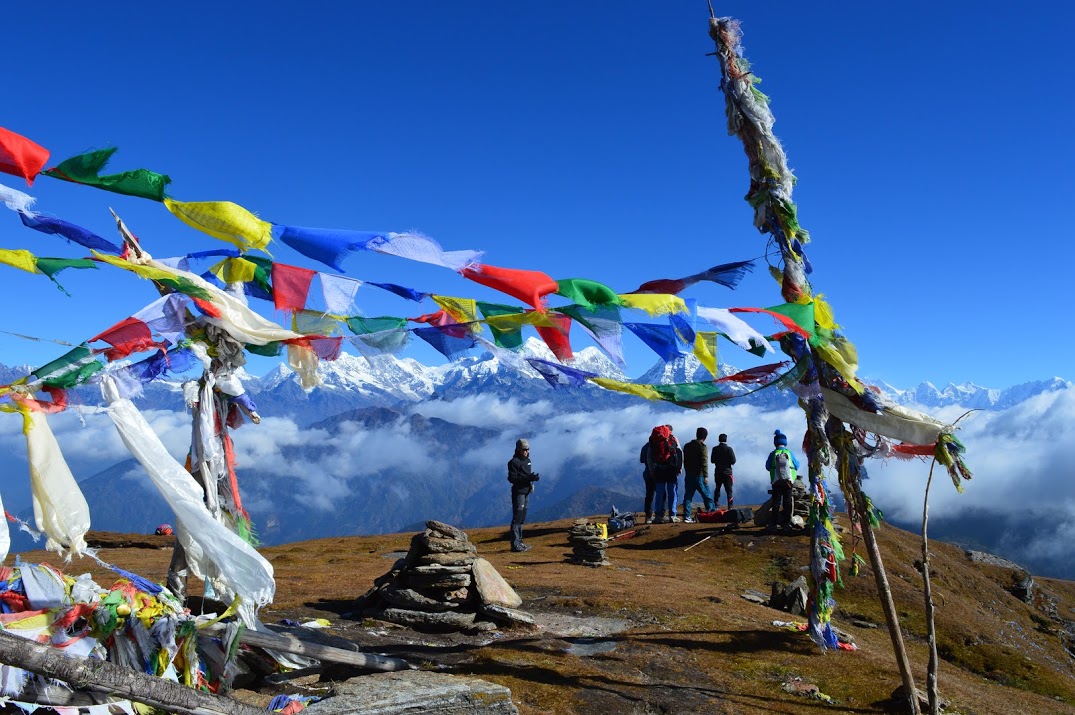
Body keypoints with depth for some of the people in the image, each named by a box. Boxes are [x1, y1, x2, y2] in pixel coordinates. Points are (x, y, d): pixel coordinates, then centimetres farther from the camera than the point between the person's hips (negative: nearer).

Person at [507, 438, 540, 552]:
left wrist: (533, 477, 3)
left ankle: (519, 541, 21)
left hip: (526, 491, 9)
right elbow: (512, 478, -19)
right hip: (518, 492, -9)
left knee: (522, 519, 14)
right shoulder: (514, 462, -12)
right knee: (517, 518, -9)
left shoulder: (527, 460, 15)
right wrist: (527, 478, -24)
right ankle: (515, 544, -8)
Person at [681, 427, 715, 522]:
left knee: (688, 496, 5)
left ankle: (687, 517, 0)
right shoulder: (703, 446, -9)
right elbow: (704, 462, -16)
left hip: (688, 475, 6)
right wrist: (706, 475, -18)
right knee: (707, 496, 4)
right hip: (699, 475, -6)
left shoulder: (687, 446, 12)